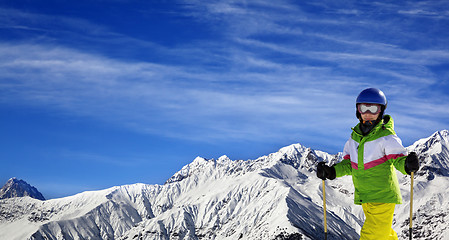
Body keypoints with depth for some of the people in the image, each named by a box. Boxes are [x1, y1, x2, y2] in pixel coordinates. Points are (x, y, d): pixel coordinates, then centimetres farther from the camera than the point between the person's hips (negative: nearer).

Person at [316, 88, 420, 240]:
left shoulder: (386, 136, -12)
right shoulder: (355, 136, 7)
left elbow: (398, 158, -16)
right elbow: (349, 164, 13)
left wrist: (408, 165, -39)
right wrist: (332, 171, -3)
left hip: (383, 196, -6)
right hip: (364, 197, 6)